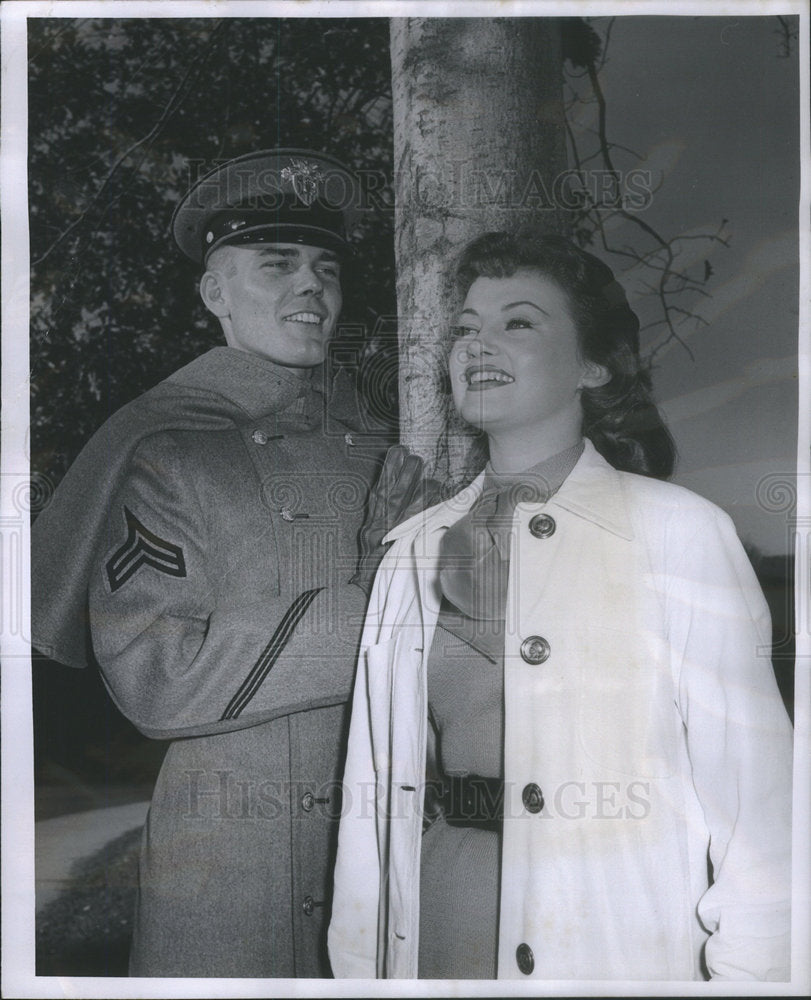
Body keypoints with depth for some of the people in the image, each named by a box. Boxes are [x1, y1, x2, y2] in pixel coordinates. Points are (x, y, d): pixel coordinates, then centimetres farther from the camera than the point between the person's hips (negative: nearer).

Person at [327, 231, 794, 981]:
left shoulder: (682, 532, -11)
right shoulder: (413, 548, 2)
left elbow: (747, 785, -10)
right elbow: (377, 781, 3)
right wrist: (359, 962, 3)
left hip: (617, 938, -3)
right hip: (435, 929, 4)